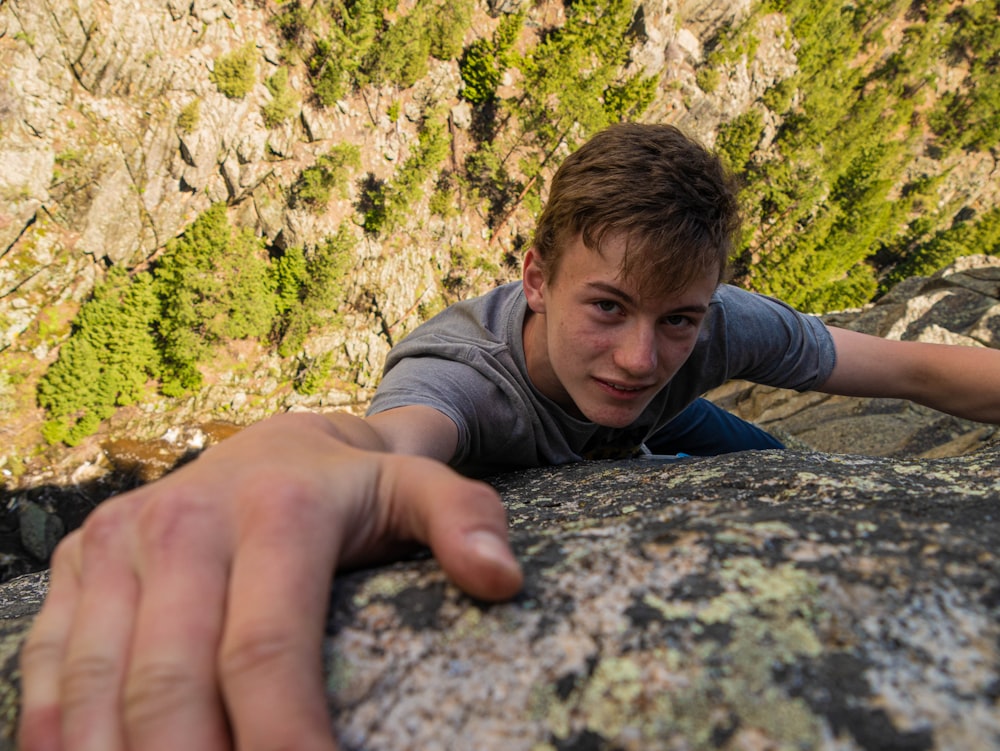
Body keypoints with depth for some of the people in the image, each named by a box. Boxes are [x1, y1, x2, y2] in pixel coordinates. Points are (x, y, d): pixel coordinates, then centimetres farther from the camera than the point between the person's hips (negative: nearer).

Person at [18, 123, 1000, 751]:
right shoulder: (462, 365, -48)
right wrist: (290, 452, -96)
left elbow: (920, 368, -29)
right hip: (504, 466, -2)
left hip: (649, 434, 3)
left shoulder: (713, 327, -36)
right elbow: (394, 434, -71)